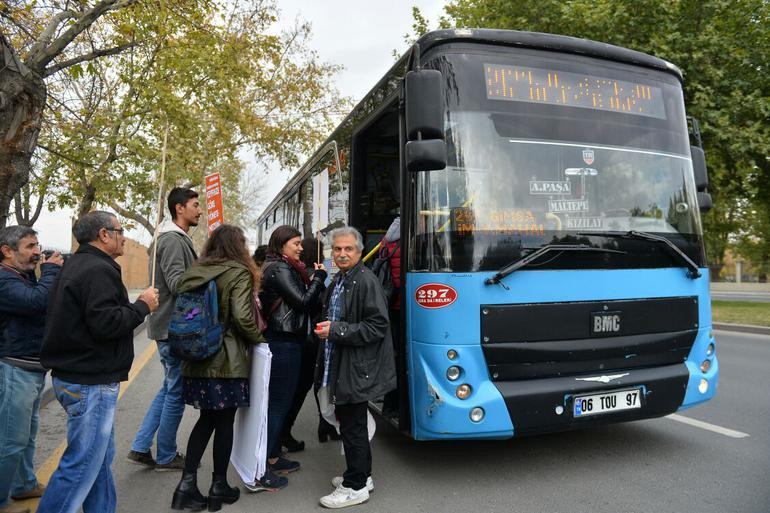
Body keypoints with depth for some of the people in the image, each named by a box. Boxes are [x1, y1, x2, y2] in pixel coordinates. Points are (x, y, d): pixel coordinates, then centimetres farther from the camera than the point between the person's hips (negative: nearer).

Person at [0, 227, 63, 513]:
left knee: (27, 434, 21)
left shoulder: (26, 277, 15)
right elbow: (37, 301, -33)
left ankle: (24, 485, 35)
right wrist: (50, 270, -18)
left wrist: (55, 272, 2)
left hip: (32, 369, 10)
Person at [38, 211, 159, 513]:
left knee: (101, 456, 20)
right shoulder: (98, 270, -18)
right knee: (82, 464, -2)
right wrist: (143, 305, -13)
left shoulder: (77, 265, 16)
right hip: (91, 383, -11)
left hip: (74, 374, 11)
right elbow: (106, 323, -27)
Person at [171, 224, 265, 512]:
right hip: (227, 361, -6)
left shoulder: (193, 271, 7)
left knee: (207, 419, 17)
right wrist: (258, 339, -3)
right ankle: (219, 487, 19)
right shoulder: (239, 273, -11)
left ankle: (187, 483, 14)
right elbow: (243, 316, -20)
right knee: (224, 422, 7)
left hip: (197, 359, 6)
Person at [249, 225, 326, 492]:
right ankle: (258, 475, 2)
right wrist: (318, 278, -7)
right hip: (284, 343, -10)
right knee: (278, 403, -5)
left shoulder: (274, 267, 16)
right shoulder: (281, 268, -14)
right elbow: (303, 302, -18)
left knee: (278, 402, 18)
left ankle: (273, 458, 31)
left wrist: (311, 281, 5)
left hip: (277, 340, 10)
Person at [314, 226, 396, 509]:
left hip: (357, 369, -9)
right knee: (349, 422, 19)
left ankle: (355, 487, 17)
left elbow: (377, 326, -21)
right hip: (339, 367, 9)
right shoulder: (337, 281, 12)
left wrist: (337, 330, -22)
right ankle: (361, 474, 35)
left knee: (353, 426, 1)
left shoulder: (366, 281, -16)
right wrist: (325, 328, 8)